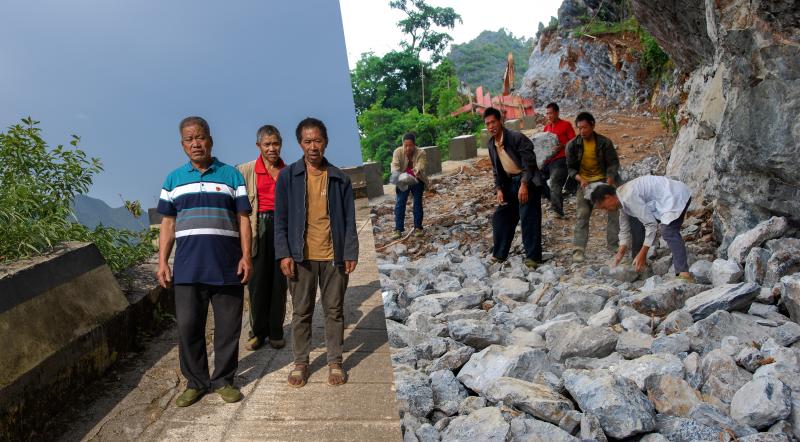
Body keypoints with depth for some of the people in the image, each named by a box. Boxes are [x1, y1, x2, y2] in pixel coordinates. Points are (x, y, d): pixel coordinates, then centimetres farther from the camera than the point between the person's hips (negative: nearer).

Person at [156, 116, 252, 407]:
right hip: (187, 268, 2)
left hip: (227, 267, -1)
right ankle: (195, 382, 20)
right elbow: (168, 223, 12)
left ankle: (223, 380, 20)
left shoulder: (231, 175, 6)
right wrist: (162, 262, 5)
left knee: (228, 327, 5)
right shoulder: (174, 179, 12)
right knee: (188, 327, 5)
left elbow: (243, 219, 4)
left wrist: (246, 256, -6)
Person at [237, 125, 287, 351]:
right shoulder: (246, 170, 1)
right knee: (257, 282, 2)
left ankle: (276, 332, 18)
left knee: (279, 282, 5)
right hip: (258, 229, -1)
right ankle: (258, 332, 18)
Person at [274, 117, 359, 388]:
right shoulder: (288, 176, 0)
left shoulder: (339, 179, 4)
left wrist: (350, 253, -3)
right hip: (301, 256, -1)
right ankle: (300, 362, 23)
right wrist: (284, 254, -8)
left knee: (334, 310, 9)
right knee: (301, 312, 9)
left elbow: (349, 220, 4)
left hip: (333, 256, 1)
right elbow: (281, 219, 0)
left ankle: (335, 362, 22)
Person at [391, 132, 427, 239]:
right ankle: (398, 229, -1)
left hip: (417, 181, 0)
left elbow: (421, 166, -32)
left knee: (418, 203, 3)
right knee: (400, 203, -4)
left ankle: (418, 227, 14)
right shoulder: (398, 152, -17)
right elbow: (395, 165, -27)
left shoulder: (421, 153, -20)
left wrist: (417, 171, -55)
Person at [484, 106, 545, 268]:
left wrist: (524, 185, -22)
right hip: (510, 182, 7)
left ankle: (532, 256, -2)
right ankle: (499, 253, 17)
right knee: (500, 217, 6)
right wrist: (499, 189, -1)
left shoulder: (516, 137, -19)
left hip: (528, 181, -7)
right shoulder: (491, 144, 2)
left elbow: (529, 162, -18)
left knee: (528, 218, -9)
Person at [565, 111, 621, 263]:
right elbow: (570, 167, 0)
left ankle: (614, 244, 7)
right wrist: (580, 179, -18)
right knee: (582, 214, -8)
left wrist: (609, 180, -20)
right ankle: (579, 249, -9)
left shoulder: (604, 142, -8)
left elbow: (613, 163, -4)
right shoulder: (572, 145, -6)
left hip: (604, 180, 0)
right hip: (584, 182, 0)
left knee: (614, 211, -4)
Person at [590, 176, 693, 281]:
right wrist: (620, 253, 7)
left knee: (668, 231, -29)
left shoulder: (629, 197, -27)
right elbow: (624, 229, 13)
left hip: (676, 197, -10)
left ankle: (683, 273, -31)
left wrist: (642, 254, -23)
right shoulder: (621, 198, 3)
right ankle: (638, 264, 15)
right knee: (636, 223, 9)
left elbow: (651, 224, -26)